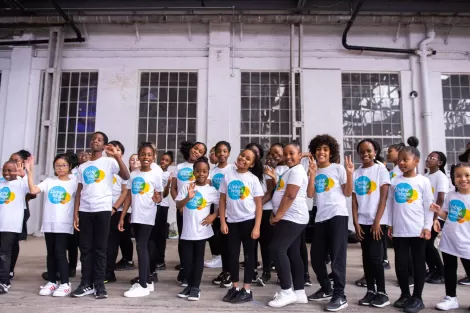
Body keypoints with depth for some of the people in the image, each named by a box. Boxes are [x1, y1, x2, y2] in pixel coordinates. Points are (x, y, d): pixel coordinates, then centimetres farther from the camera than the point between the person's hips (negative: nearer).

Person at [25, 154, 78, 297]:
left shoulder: (74, 182, 1)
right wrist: (30, 171, -10)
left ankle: (65, 283, 3)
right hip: (49, 223, 3)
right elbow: (33, 190, -8)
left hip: (64, 225, -3)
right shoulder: (49, 181, 6)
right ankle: (52, 282, 21)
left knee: (60, 252, -5)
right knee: (51, 253, 11)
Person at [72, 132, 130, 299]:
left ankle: (99, 285, 8)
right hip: (85, 211, 4)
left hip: (103, 210, -4)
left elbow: (126, 176, -14)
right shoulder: (83, 167, 16)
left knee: (100, 248, 1)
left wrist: (117, 156, -23)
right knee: (85, 248, 7)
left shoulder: (109, 162, 2)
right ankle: (86, 284, 16)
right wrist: (75, 213, 6)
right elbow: (79, 191, 13)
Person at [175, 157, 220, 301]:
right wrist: (188, 198, -22)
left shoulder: (211, 190, -3)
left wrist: (213, 216, -7)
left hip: (201, 230, -2)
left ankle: (195, 287, 18)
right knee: (186, 259, 8)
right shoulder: (187, 187, 0)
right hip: (187, 230, 2)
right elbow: (178, 206, -5)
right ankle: (190, 285, 25)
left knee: (198, 258, 7)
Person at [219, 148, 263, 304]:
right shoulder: (228, 176, 3)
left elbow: (259, 204, -4)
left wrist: (257, 227, -11)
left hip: (249, 220, -3)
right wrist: (222, 222, -1)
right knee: (232, 255, 10)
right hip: (232, 221, 3)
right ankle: (235, 287, 24)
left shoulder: (253, 179, -4)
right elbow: (222, 200, 5)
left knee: (248, 254, 6)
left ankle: (247, 290, 15)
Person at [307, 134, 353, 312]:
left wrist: (349, 173, -13)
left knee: (337, 255, -7)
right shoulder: (315, 172, 13)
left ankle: (339, 296, 1)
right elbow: (310, 194, 0)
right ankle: (326, 290, 27)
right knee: (316, 256, 10)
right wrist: (312, 174, -7)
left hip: (337, 215, -5)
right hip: (320, 218, 6)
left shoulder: (338, 169, 2)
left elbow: (347, 193, -1)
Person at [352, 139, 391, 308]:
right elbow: (354, 201, 6)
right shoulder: (356, 174, 8)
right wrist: (356, 223, -2)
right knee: (366, 256, 8)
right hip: (362, 221, 4)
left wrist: (377, 222, -13)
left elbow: (383, 198, -7)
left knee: (375, 256, -6)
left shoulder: (381, 170, -2)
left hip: (377, 221, -4)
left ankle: (382, 293, 7)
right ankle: (370, 291, 16)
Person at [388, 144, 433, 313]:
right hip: (399, 230, 3)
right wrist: (390, 225, 7)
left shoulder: (423, 181, -2)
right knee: (400, 263, 8)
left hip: (417, 230, -3)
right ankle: (405, 294, 23)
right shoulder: (395, 181, 6)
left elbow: (428, 206, -2)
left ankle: (417, 297, 17)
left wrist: (427, 227, -6)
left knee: (418, 263, 7)